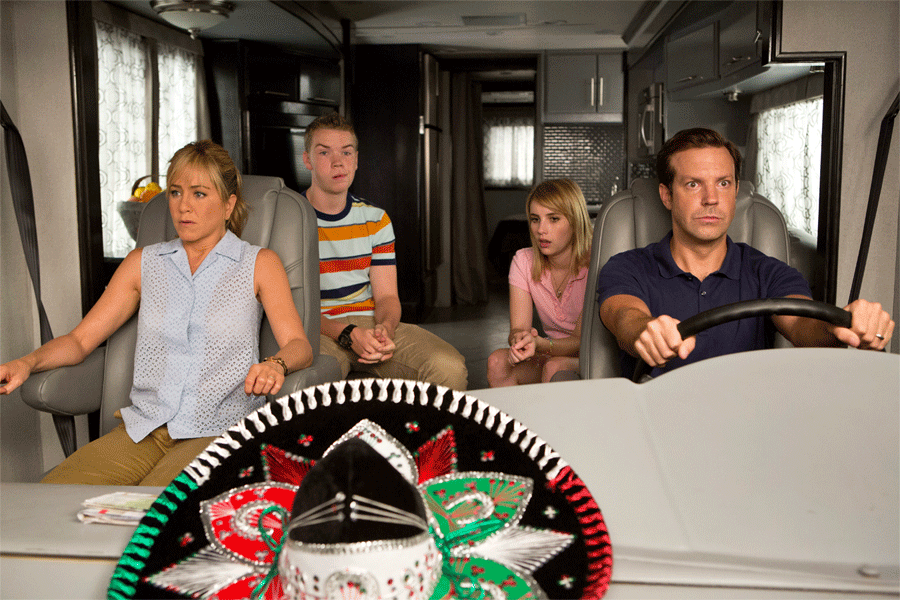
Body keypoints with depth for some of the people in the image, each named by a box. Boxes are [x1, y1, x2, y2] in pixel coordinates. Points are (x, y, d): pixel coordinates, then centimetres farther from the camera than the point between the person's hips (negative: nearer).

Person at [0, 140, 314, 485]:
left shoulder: (259, 264, 7)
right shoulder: (142, 263, 16)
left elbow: (299, 346, -5)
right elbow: (80, 339, 14)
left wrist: (276, 365, -28)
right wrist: (28, 362, -6)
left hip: (219, 433, -3)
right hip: (144, 428, 4)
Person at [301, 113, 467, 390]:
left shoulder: (375, 219, 13)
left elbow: (387, 296, 8)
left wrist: (384, 329, -17)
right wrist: (348, 334, -23)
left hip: (372, 325, 5)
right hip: (315, 333, -4)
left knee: (450, 367, -21)